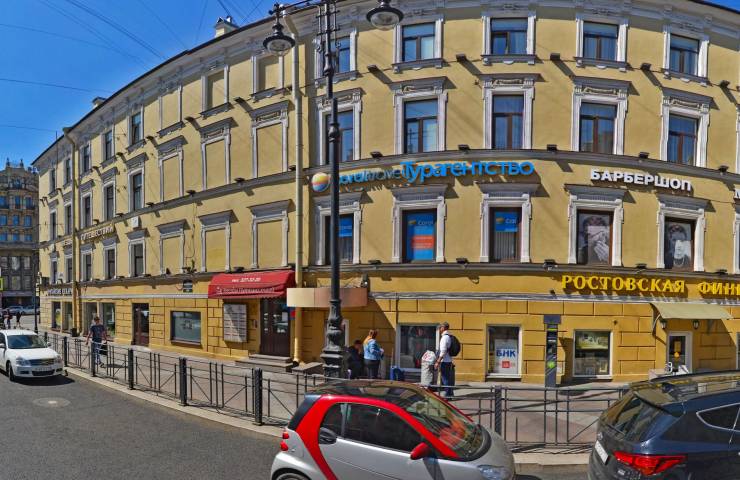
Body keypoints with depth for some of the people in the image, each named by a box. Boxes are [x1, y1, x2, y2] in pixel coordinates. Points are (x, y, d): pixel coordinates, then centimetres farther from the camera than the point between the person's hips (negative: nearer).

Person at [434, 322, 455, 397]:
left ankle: (447, 395, 1)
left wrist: (438, 362, -19)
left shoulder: (445, 337, -16)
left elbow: (443, 352, -22)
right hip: (449, 361, 9)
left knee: (445, 379, -3)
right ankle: (450, 394, 23)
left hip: (445, 362, -9)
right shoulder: (449, 337, 13)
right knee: (449, 379, 16)